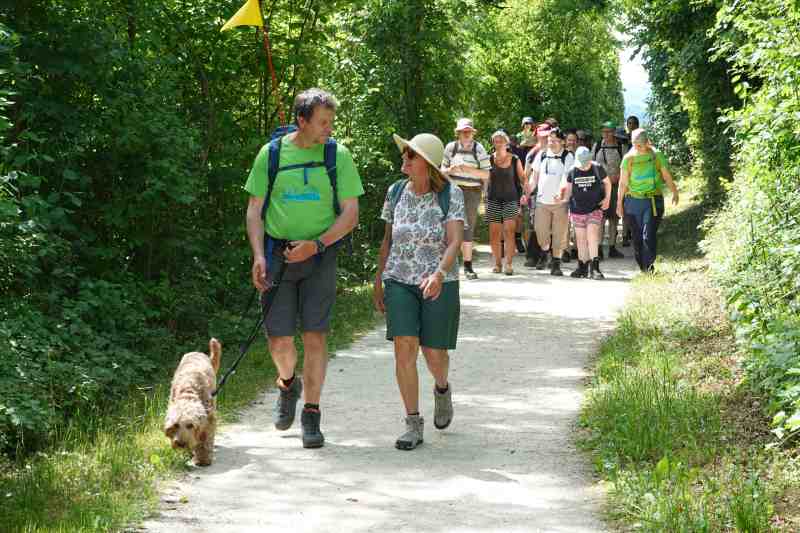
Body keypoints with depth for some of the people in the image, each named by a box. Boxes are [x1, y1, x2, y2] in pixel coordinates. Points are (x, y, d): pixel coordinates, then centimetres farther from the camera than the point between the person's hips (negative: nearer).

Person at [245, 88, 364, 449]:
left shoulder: (338, 155, 0)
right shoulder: (271, 153, 1)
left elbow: (350, 214, -1)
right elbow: (254, 210, 4)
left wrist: (316, 244, -14)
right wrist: (258, 255, -8)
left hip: (319, 256, 0)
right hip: (278, 254, 0)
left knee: (315, 336, -3)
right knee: (279, 338, -1)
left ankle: (311, 416, 8)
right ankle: (288, 385, 32)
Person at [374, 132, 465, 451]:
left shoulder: (451, 195, -9)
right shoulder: (396, 192, 3)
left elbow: (455, 242, -18)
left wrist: (438, 274, -35)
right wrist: (378, 283, 13)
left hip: (439, 285, -2)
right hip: (400, 282, 2)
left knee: (434, 353, 2)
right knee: (404, 348, -11)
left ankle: (442, 389, 39)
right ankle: (413, 425, -4)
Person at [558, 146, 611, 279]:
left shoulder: (597, 168, -5)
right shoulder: (572, 171, -1)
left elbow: (607, 182, 10)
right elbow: (568, 189, 9)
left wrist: (607, 199, 0)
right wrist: (563, 197, -10)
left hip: (595, 208, -3)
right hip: (577, 210, 3)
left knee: (592, 234, -17)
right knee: (580, 238, 7)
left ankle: (594, 267, -18)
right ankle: (582, 267, 18)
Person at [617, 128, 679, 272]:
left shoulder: (657, 156, 0)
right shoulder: (628, 158, 4)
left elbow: (667, 177, 10)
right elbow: (623, 182, 8)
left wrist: (675, 193, 8)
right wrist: (619, 203, 8)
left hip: (653, 202, -2)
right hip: (633, 201, 2)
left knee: (649, 236, -13)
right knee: (637, 237, 7)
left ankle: (649, 269, -12)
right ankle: (642, 267, 18)